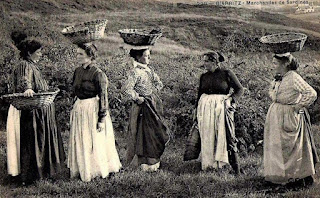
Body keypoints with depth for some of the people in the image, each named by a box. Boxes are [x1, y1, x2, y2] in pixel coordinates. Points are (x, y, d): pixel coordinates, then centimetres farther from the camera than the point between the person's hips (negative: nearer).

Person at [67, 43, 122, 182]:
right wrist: (74, 111, 16)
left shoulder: (97, 74, -14)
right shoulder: (77, 71, 7)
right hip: (79, 109, 7)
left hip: (93, 109, -7)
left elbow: (103, 97, -15)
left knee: (94, 142, 3)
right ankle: (81, 169, 24)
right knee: (79, 142, 12)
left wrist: (102, 119, -17)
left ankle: (97, 170, 18)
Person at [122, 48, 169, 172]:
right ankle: (147, 163, 9)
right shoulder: (135, 72, -16)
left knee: (156, 132, 13)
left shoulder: (149, 70, 10)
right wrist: (137, 98, -17)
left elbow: (159, 83, 24)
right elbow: (126, 89, -26)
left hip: (154, 104, 8)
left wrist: (154, 93, 10)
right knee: (146, 133, -2)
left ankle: (154, 160, 26)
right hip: (143, 106, -8)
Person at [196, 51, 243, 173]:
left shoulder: (226, 73, -1)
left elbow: (240, 89, 2)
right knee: (207, 138, 5)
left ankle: (236, 167, 0)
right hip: (205, 108, 4)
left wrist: (231, 100, -11)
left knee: (226, 136, -6)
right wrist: (197, 110, 13)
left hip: (222, 108, -4)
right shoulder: (204, 76, 11)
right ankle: (208, 164, 15)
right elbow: (200, 94, 18)